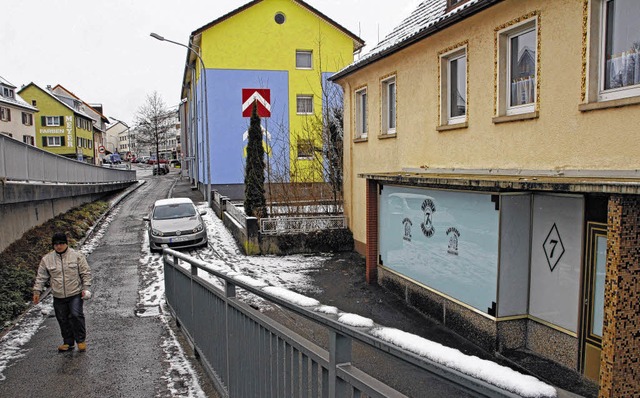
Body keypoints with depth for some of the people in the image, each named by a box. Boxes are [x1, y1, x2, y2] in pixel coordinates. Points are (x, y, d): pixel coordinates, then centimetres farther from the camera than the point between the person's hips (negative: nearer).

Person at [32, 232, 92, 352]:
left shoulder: (77, 256, -3)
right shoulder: (47, 259, 5)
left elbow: (86, 273, -1)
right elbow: (41, 277, 10)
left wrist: (85, 288, -8)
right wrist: (37, 291, 4)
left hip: (75, 294, -3)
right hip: (58, 297, 3)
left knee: (76, 315, -13)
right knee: (63, 320, 8)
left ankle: (80, 340, 3)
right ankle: (68, 342, 22)